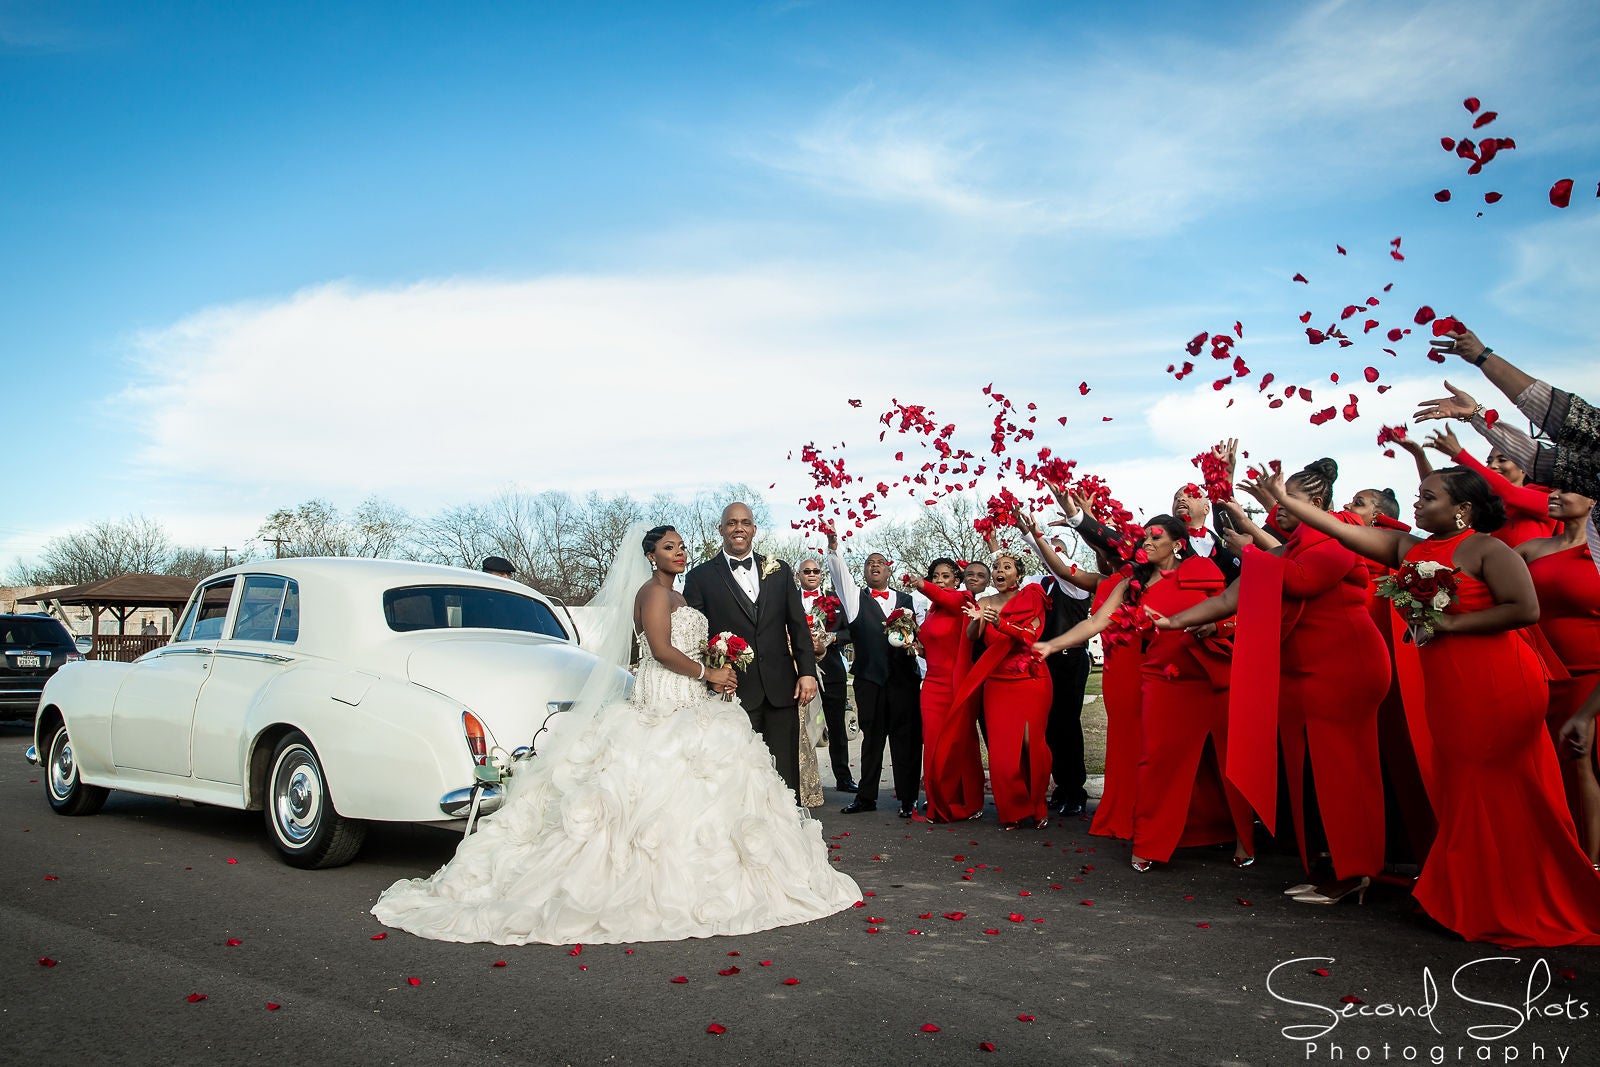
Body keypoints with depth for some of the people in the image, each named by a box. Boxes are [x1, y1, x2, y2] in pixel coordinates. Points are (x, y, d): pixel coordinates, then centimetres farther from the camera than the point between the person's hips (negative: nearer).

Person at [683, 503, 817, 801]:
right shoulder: (700, 577, 3)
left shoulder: (779, 571, 12)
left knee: (785, 773, 7)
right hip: (734, 691, -2)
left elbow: (798, 624, 11)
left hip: (781, 687, 3)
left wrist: (807, 671, 3)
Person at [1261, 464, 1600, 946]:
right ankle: (1474, 905, 21)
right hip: (1446, 689, 7)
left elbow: (1526, 609, -17)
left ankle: (1526, 909, 14)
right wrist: (1283, 499, 7)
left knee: (1504, 795, 1)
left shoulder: (1487, 550, -8)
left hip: (1497, 685, -7)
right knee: (1461, 793, 11)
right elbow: (1342, 529, 10)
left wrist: (1451, 623, -16)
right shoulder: (1408, 549, 11)